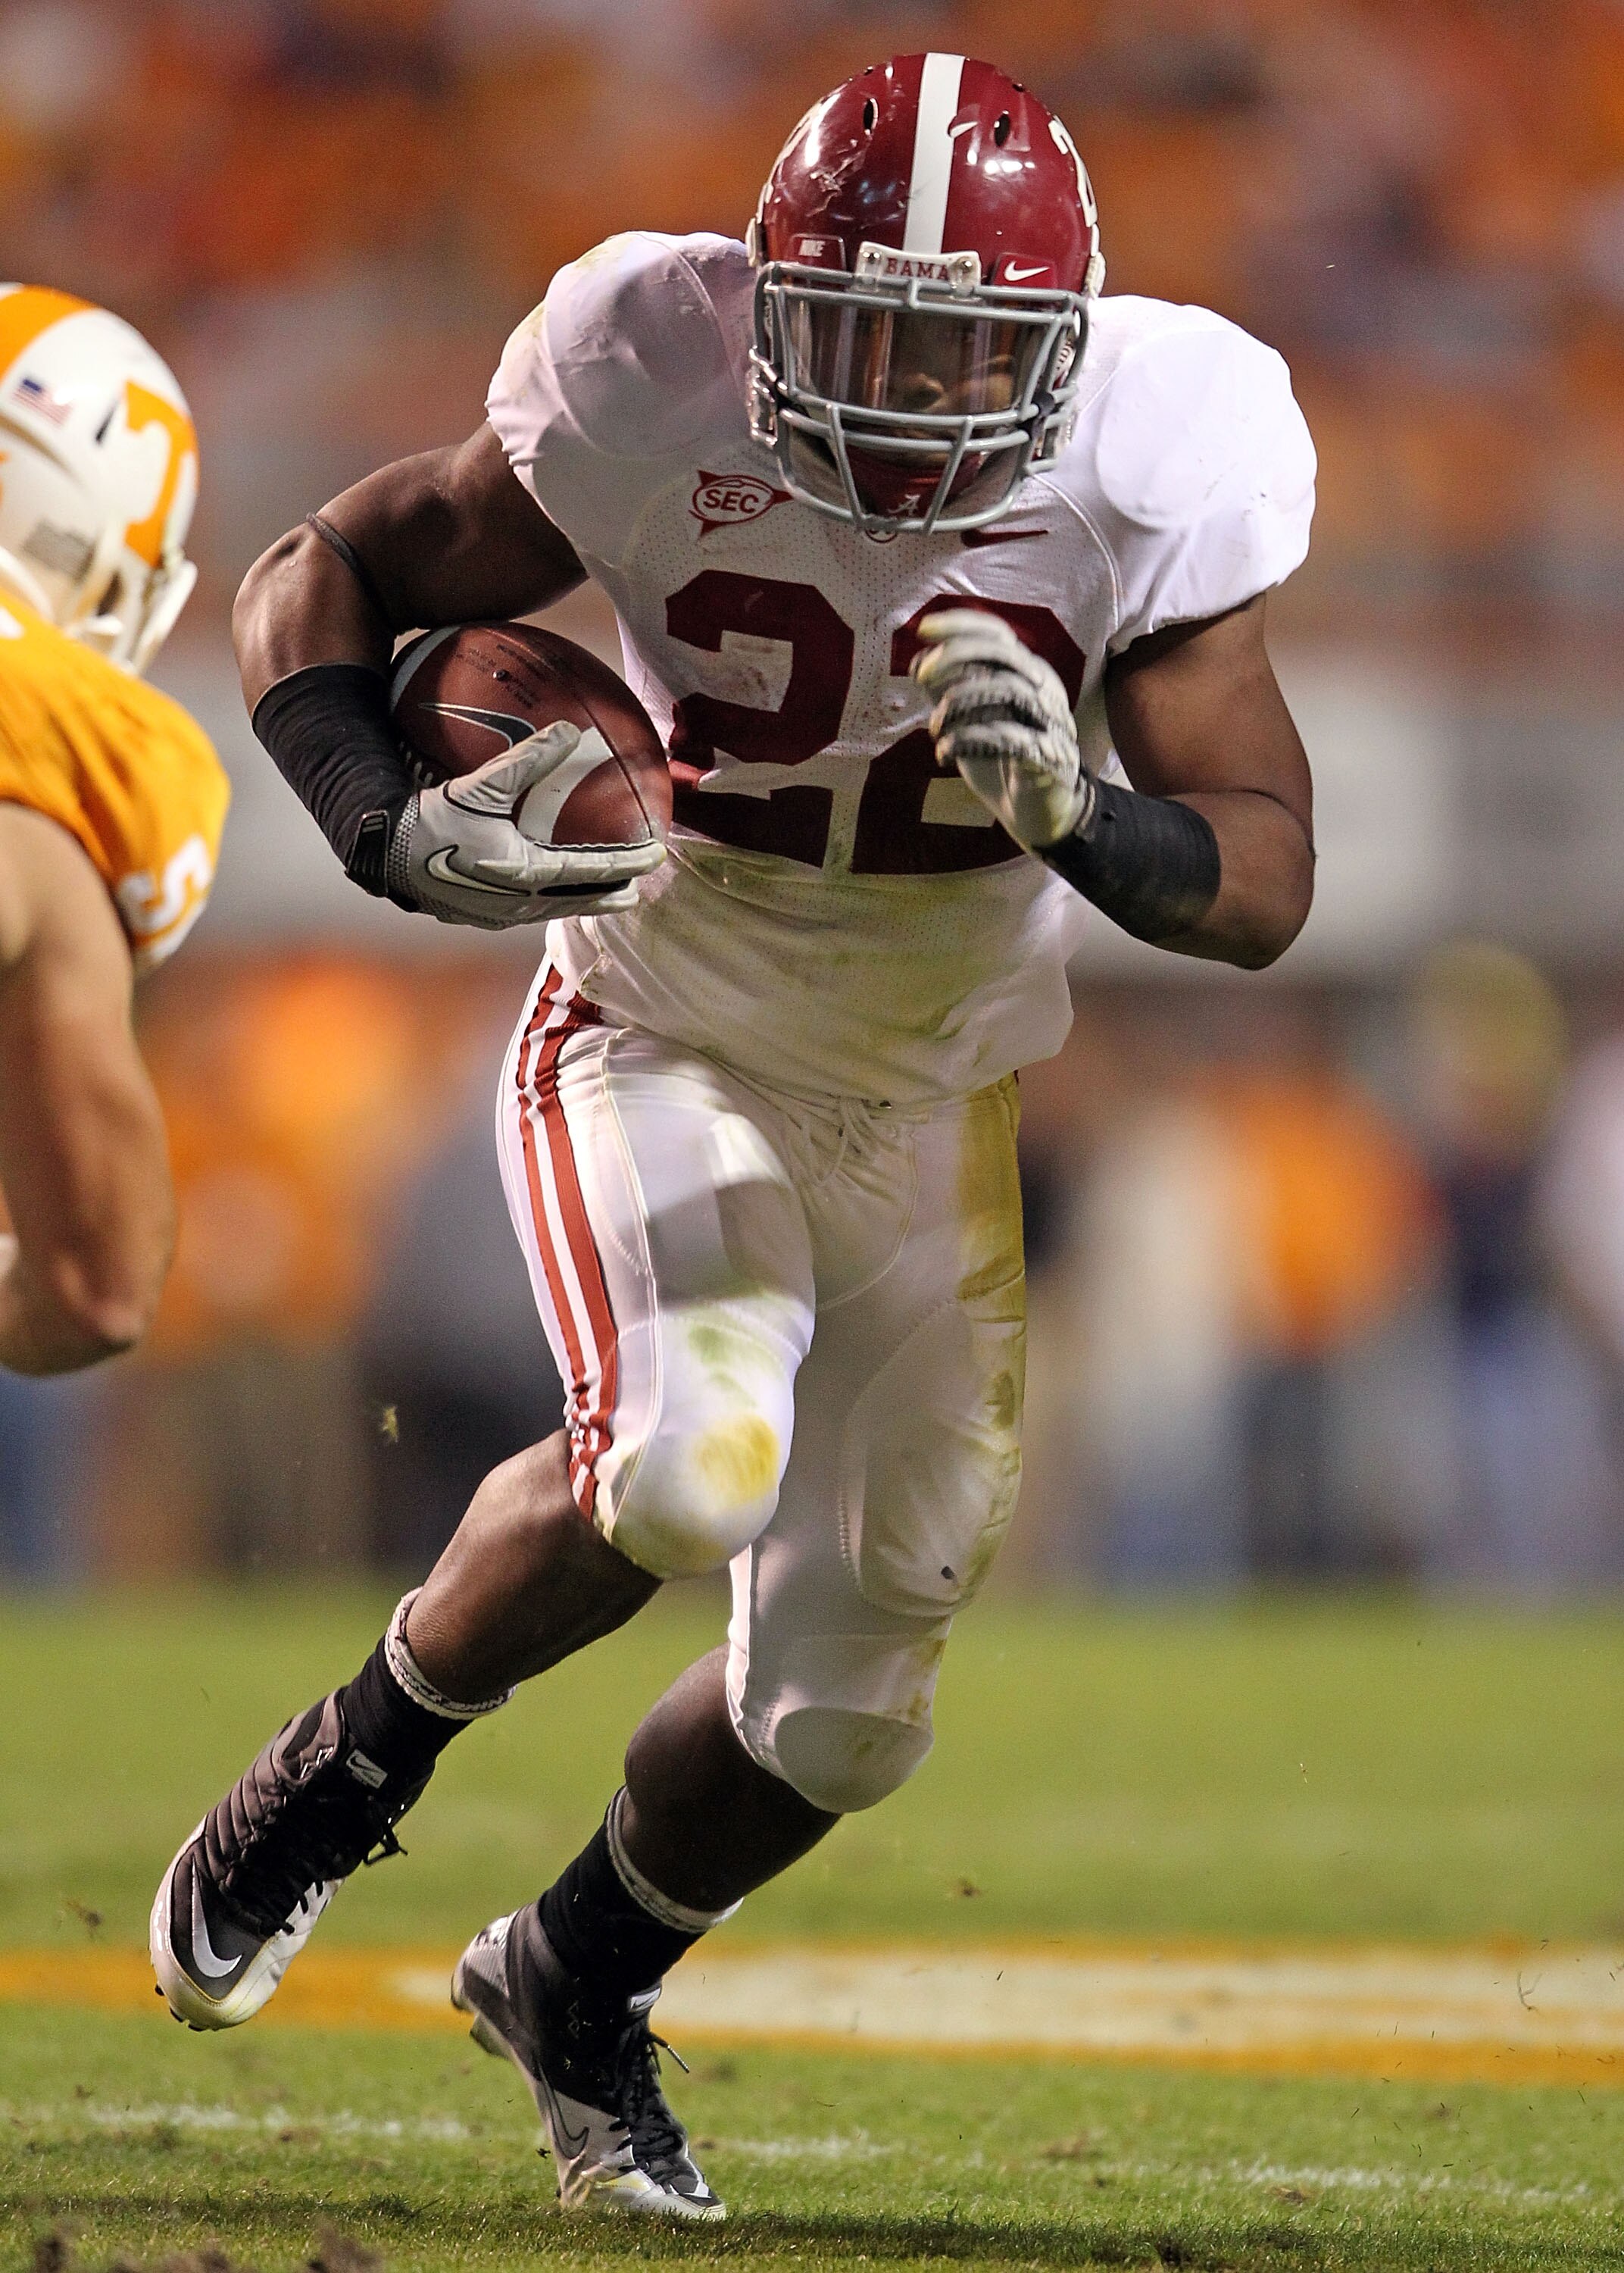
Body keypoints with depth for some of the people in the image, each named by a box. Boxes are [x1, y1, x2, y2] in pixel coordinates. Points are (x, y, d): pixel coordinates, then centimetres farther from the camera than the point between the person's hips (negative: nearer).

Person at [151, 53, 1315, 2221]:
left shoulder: (1148, 477, -20)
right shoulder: (654, 410, -25)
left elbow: (1266, 881, -17)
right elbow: (317, 585, -11)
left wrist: (1076, 811, -38)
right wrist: (395, 834, -29)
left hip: (926, 1102, 3)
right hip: (662, 1037, -3)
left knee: (842, 1712, 6)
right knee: (689, 1461, -30)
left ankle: (581, 1980, 36)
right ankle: (360, 1757, 0)